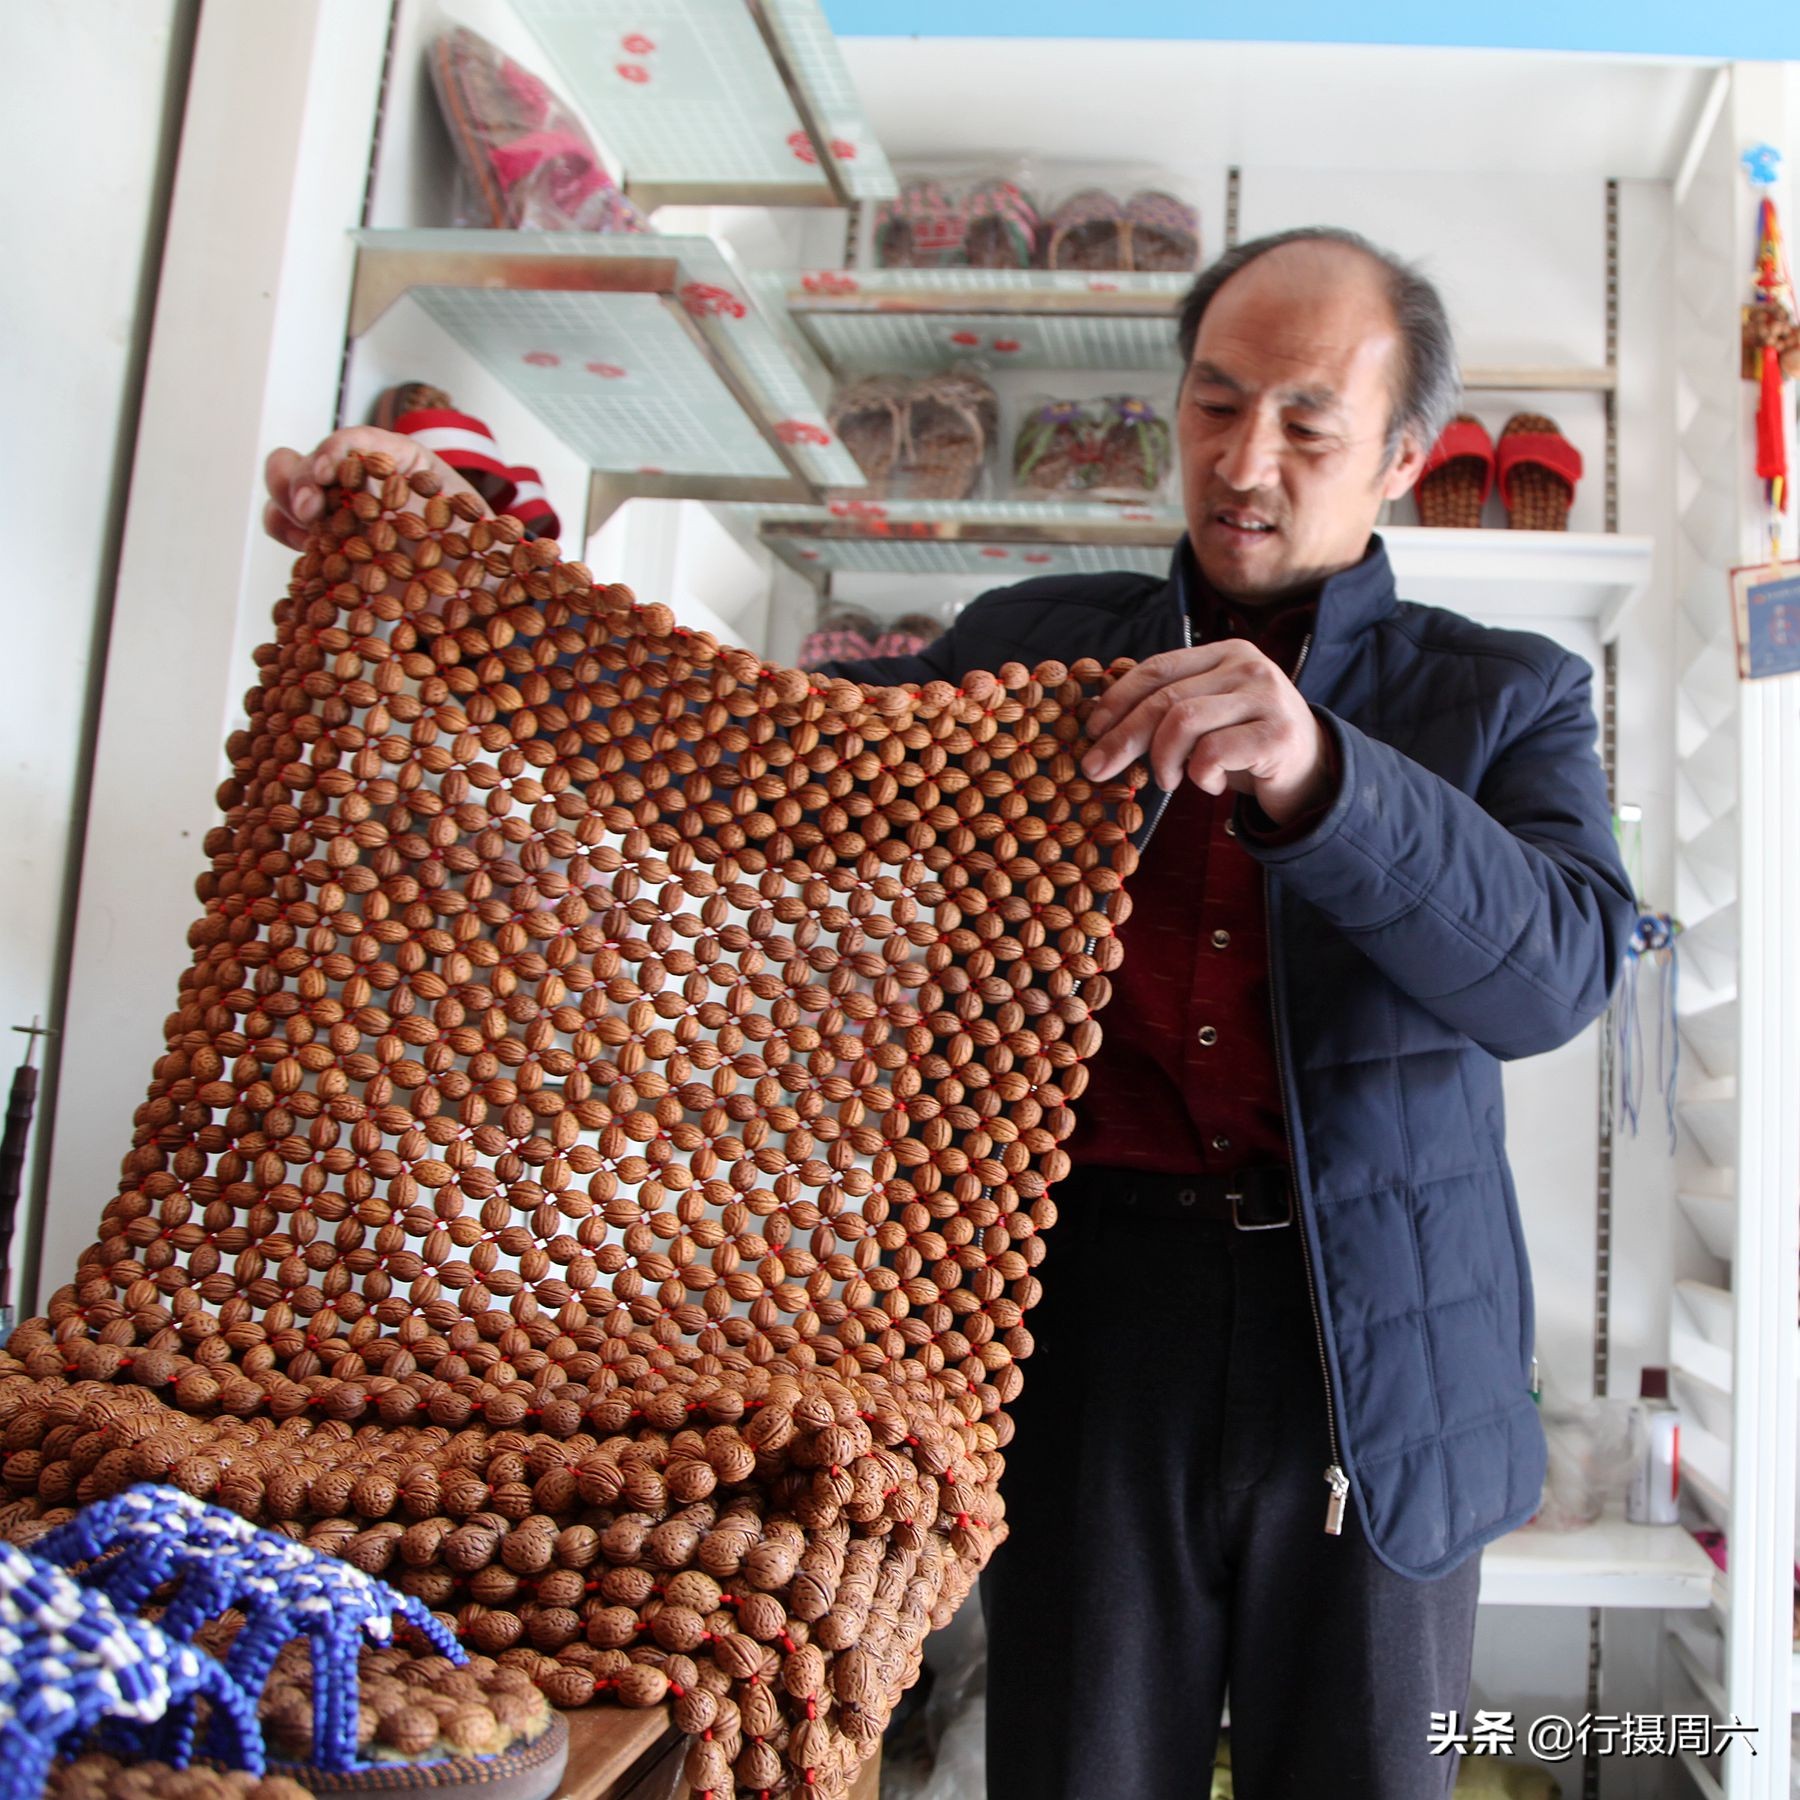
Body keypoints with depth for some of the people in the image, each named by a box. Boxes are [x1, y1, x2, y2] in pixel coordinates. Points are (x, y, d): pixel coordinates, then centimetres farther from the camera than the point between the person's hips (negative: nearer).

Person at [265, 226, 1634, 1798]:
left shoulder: (1506, 696, 5)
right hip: (1086, 1330, 1)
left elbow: (1561, 971, -12)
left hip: (1382, 1373, 0)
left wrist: (1320, 775, -29)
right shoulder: (1026, 647, 9)